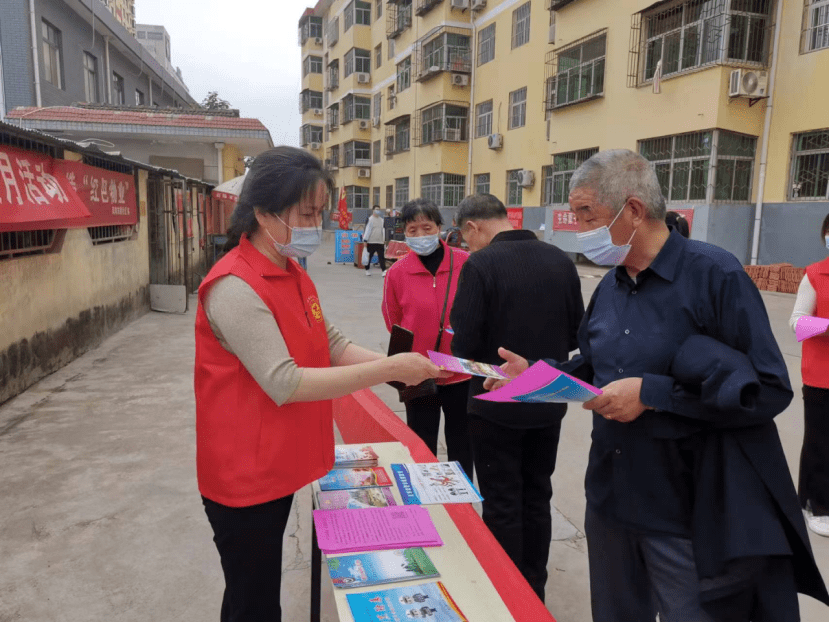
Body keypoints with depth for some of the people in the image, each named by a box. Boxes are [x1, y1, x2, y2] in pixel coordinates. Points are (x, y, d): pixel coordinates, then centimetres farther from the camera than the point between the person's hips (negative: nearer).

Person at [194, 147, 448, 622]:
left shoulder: (293, 274, 6)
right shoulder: (235, 287, -24)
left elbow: (333, 345, 5)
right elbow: (286, 384, -29)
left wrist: (397, 365, -11)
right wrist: (388, 370, -28)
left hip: (278, 467, 8)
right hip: (245, 477, -8)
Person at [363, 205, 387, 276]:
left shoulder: (382, 220, 15)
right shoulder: (369, 219, -1)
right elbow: (366, 230, -4)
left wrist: (385, 240, 15)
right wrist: (365, 240, -9)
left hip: (380, 242, 3)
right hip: (371, 242, -3)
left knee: (382, 257, -6)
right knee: (369, 257, 5)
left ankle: (383, 271, -7)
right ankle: (368, 270, 20)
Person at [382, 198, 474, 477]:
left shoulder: (466, 263, -9)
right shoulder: (397, 272, -6)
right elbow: (394, 323, 4)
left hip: (462, 372, 0)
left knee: (461, 443, 17)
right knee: (422, 446, 14)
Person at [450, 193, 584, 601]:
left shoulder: (480, 265, -18)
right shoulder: (560, 261, -1)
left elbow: (464, 346, -19)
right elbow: (576, 335, 5)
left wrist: (491, 354, 3)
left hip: (497, 406, -5)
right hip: (547, 403, 6)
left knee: (502, 505, 10)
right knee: (537, 498, 19)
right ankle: (534, 590, 35)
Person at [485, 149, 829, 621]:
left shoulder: (714, 274, -18)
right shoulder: (610, 287, 7)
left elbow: (769, 390, -21)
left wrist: (652, 394, -26)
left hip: (691, 514, -7)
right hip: (613, 495, 7)